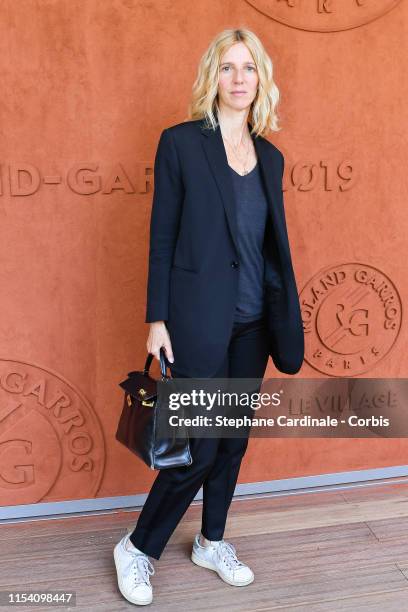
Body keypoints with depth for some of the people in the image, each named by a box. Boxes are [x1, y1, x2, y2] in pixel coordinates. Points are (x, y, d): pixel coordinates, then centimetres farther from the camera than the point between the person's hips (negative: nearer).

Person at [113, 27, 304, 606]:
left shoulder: (270, 157, 10)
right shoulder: (181, 142, -5)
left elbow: (272, 245, 12)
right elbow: (162, 237, -7)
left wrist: (283, 321, 10)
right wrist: (157, 320, -10)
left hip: (252, 323, 6)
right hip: (199, 319, -6)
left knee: (234, 439, 15)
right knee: (199, 447, -2)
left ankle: (212, 541, 36)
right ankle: (138, 548, 21)